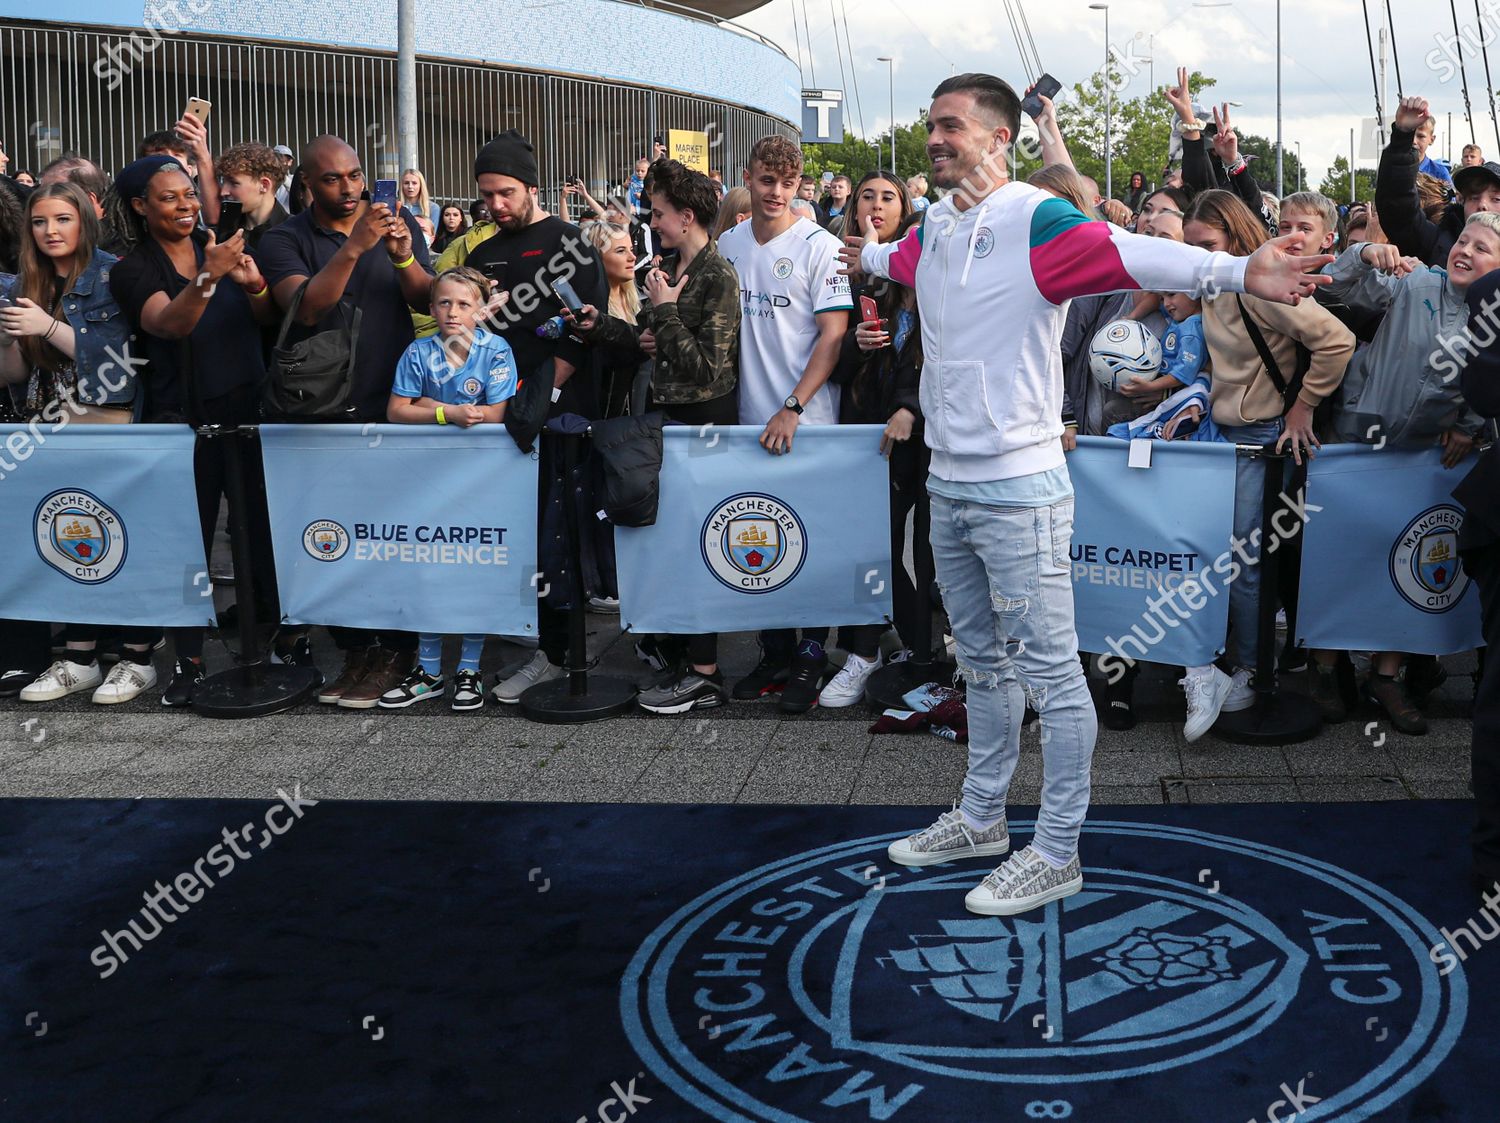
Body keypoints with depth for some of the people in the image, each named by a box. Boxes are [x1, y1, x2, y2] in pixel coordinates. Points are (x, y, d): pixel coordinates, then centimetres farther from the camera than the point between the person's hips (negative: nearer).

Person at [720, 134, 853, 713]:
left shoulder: (820, 246, -6)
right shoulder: (726, 245, 8)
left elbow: (833, 335, -11)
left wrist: (793, 408, -18)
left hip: (807, 421, -4)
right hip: (750, 420, 4)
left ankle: (811, 659, 13)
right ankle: (775, 653, 22)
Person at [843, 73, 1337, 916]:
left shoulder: (1037, 220, -14)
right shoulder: (933, 230, 10)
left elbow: (1132, 255, -29)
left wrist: (1239, 272, -44)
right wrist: (867, 255, 56)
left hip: (1018, 491, -8)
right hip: (949, 486, 8)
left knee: (1049, 672, 0)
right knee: (983, 664, 20)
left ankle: (1058, 854, 10)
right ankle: (982, 820, 34)